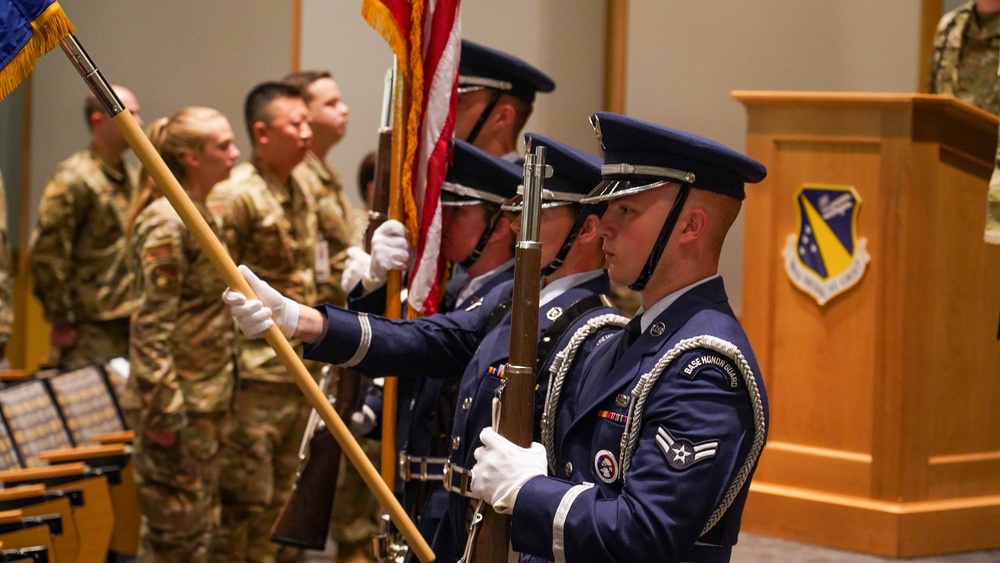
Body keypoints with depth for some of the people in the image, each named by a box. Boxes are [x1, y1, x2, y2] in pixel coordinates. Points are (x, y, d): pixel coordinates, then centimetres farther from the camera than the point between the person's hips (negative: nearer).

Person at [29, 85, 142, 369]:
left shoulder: (129, 179, 15)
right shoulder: (74, 178, -11)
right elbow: (47, 255, -15)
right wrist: (61, 321, -14)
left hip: (130, 322, 8)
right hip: (91, 331, -8)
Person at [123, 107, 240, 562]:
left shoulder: (200, 216, 12)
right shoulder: (166, 224, -18)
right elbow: (151, 325, -21)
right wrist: (163, 411, -22)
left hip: (206, 399, 10)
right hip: (179, 401, -9)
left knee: (199, 525, 15)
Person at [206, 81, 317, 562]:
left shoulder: (301, 194, 12)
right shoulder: (235, 195, -14)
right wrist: (228, 371, -18)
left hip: (299, 374, 8)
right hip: (255, 376, -8)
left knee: (284, 499, 15)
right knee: (245, 501, -3)